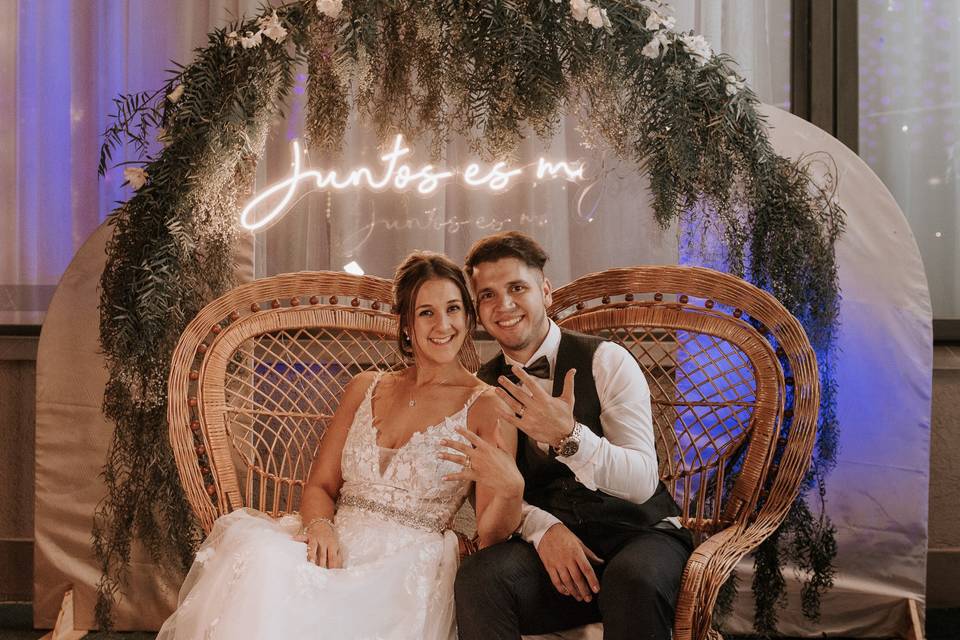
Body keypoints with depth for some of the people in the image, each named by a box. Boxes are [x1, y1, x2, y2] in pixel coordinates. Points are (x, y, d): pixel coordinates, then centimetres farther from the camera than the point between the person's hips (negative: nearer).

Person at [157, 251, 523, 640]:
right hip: (336, 546, 4)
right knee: (261, 557, -32)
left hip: (405, 567, -4)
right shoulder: (366, 389, 18)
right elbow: (320, 486, 15)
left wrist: (510, 488, -24)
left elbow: (490, 538, -1)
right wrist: (320, 525, -9)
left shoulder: (486, 407, 3)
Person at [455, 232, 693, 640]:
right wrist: (544, 528, -17)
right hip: (546, 544, 2)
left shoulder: (606, 361, -5)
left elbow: (642, 483, -13)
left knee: (635, 578, -37)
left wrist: (568, 435, -30)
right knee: (479, 576, -29)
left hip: (639, 534, -2)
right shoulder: (482, 386, 8)